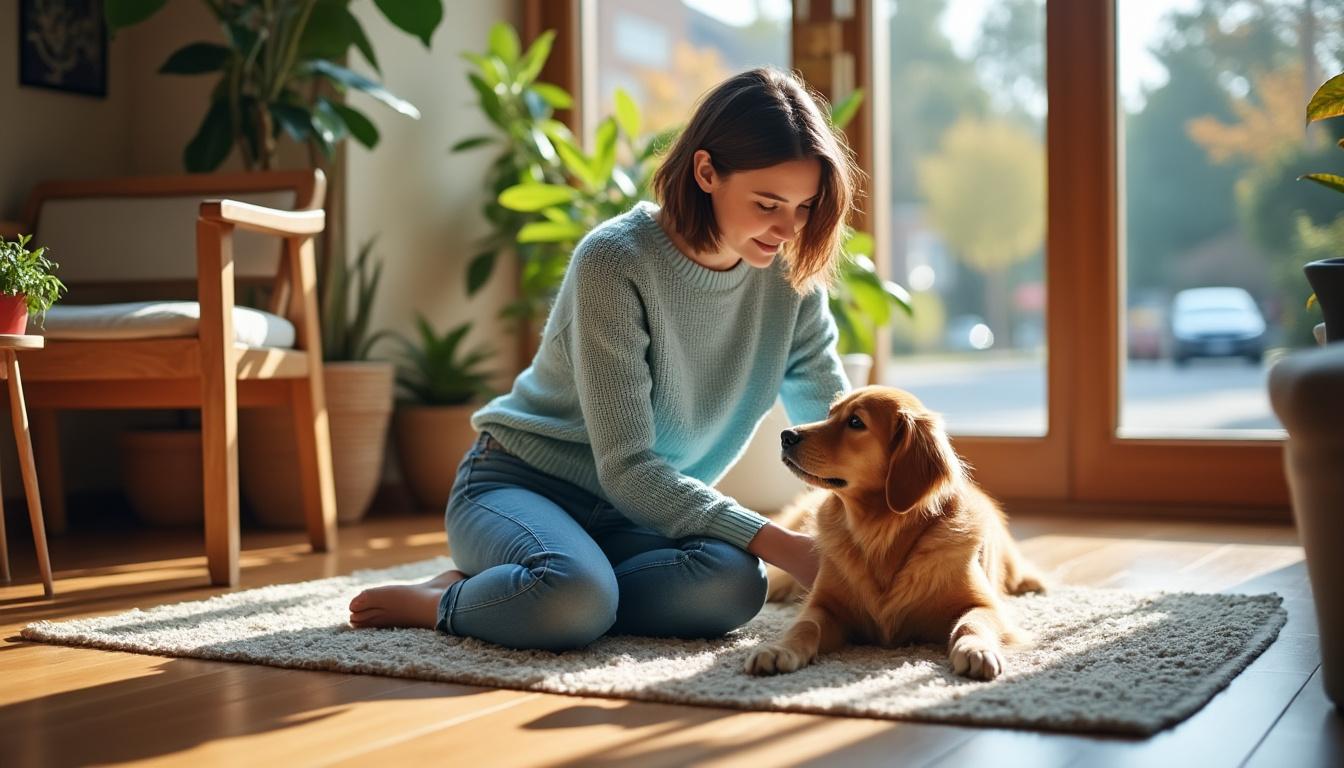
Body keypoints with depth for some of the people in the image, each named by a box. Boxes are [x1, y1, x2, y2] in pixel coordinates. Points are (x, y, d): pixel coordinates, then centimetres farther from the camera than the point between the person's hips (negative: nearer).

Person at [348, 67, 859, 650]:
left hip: (631, 514, 6)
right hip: (520, 484, -5)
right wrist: (783, 546, -33)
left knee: (735, 584, -29)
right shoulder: (616, 262, -23)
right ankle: (445, 603, -8)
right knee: (574, 598, -39)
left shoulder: (790, 278, -5)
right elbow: (627, 470, -26)